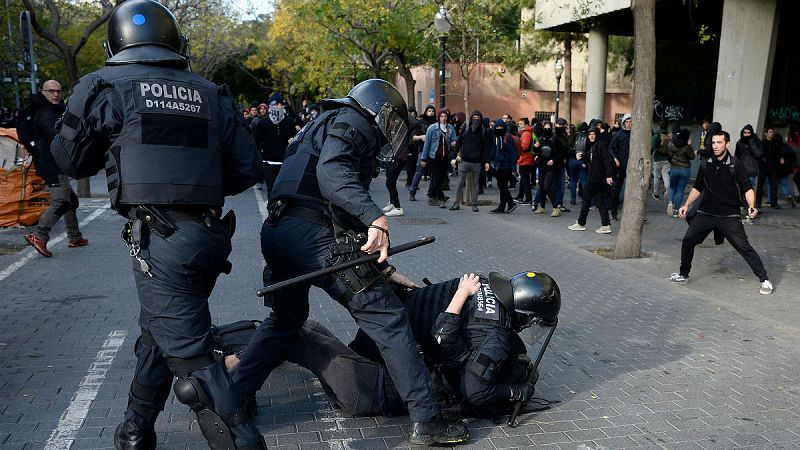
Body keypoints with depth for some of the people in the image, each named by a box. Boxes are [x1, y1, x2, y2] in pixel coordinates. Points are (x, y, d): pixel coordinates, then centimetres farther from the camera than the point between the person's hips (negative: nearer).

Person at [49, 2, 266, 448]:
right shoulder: (213, 94, 10)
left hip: (159, 241, -6)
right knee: (160, 331, 25)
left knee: (191, 357, -1)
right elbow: (248, 169, 8)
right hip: (210, 236, 6)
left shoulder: (105, 87, 0)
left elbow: (72, 160, 12)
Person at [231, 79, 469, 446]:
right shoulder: (353, 122, 5)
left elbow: (346, 217, 30)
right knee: (388, 321, -4)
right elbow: (331, 171, -19)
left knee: (287, 318, 30)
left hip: (276, 233, 10)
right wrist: (376, 217, -29)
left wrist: (383, 269, 28)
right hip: (311, 234, -10)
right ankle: (426, 421, -2)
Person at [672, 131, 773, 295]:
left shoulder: (735, 166, -7)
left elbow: (747, 188, -10)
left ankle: (765, 280, 2)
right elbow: (697, 188, 16)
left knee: (744, 247, -8)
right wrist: (687, 205, 6)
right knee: (688, 240, -2)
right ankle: (683, 274, 17)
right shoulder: (705, 165, 6)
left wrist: (751, 207, -27)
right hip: (705, 213, 4)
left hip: (729, 215, -4)